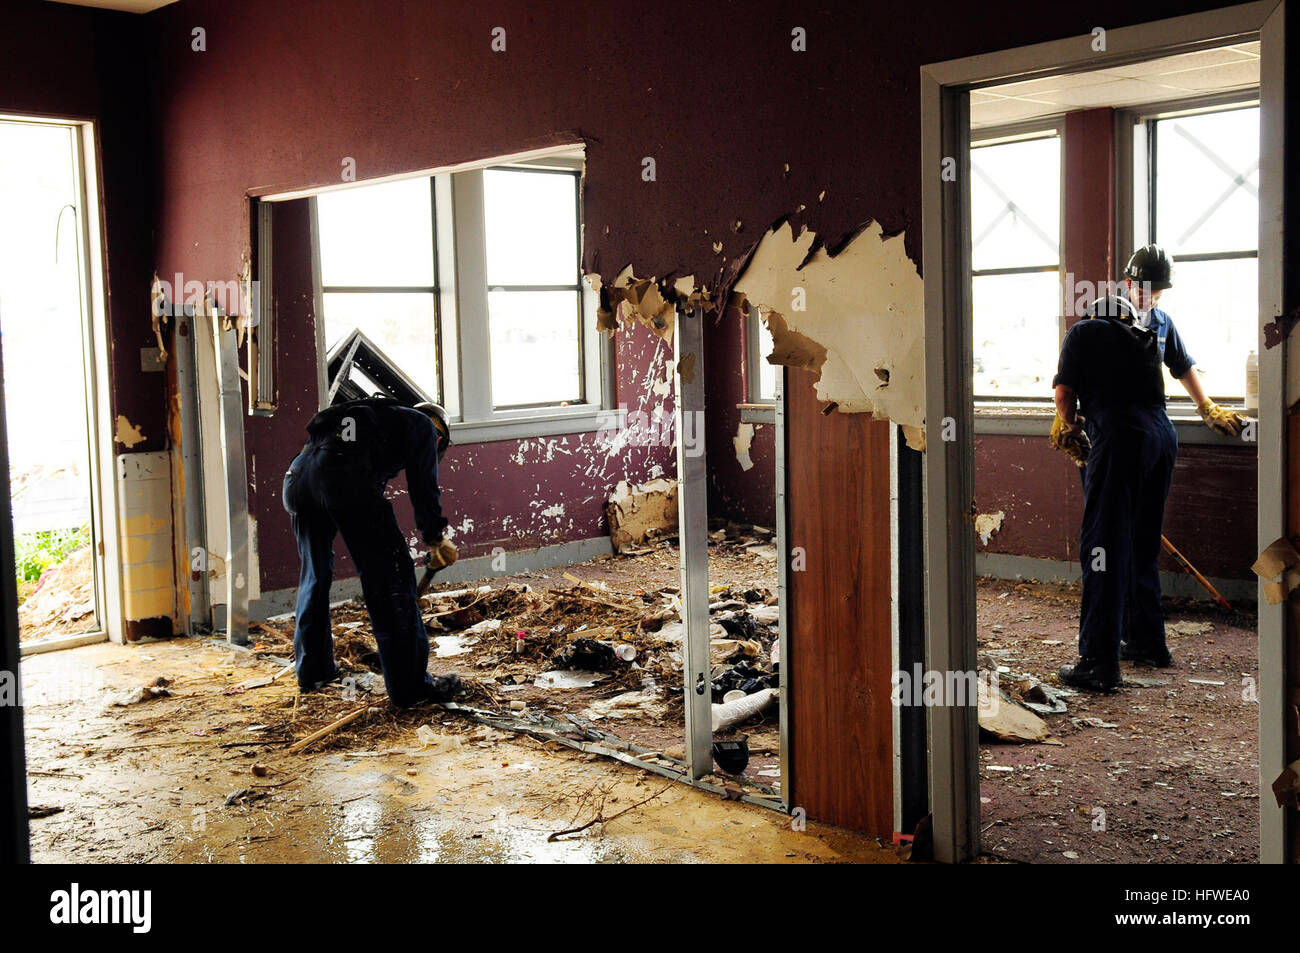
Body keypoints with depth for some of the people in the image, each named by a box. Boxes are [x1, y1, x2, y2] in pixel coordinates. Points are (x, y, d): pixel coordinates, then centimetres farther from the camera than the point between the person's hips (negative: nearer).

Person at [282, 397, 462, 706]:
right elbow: (423, 486, 11)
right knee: (391, 575, -1)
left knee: (315, 575, 25)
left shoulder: (384, 415, 42)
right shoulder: (423, 425, 21)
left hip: (297, 475, 8)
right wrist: (436, 539, 26)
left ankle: (312, 670, 37)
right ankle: (409, 686, 2)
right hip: (343, 474, -8)